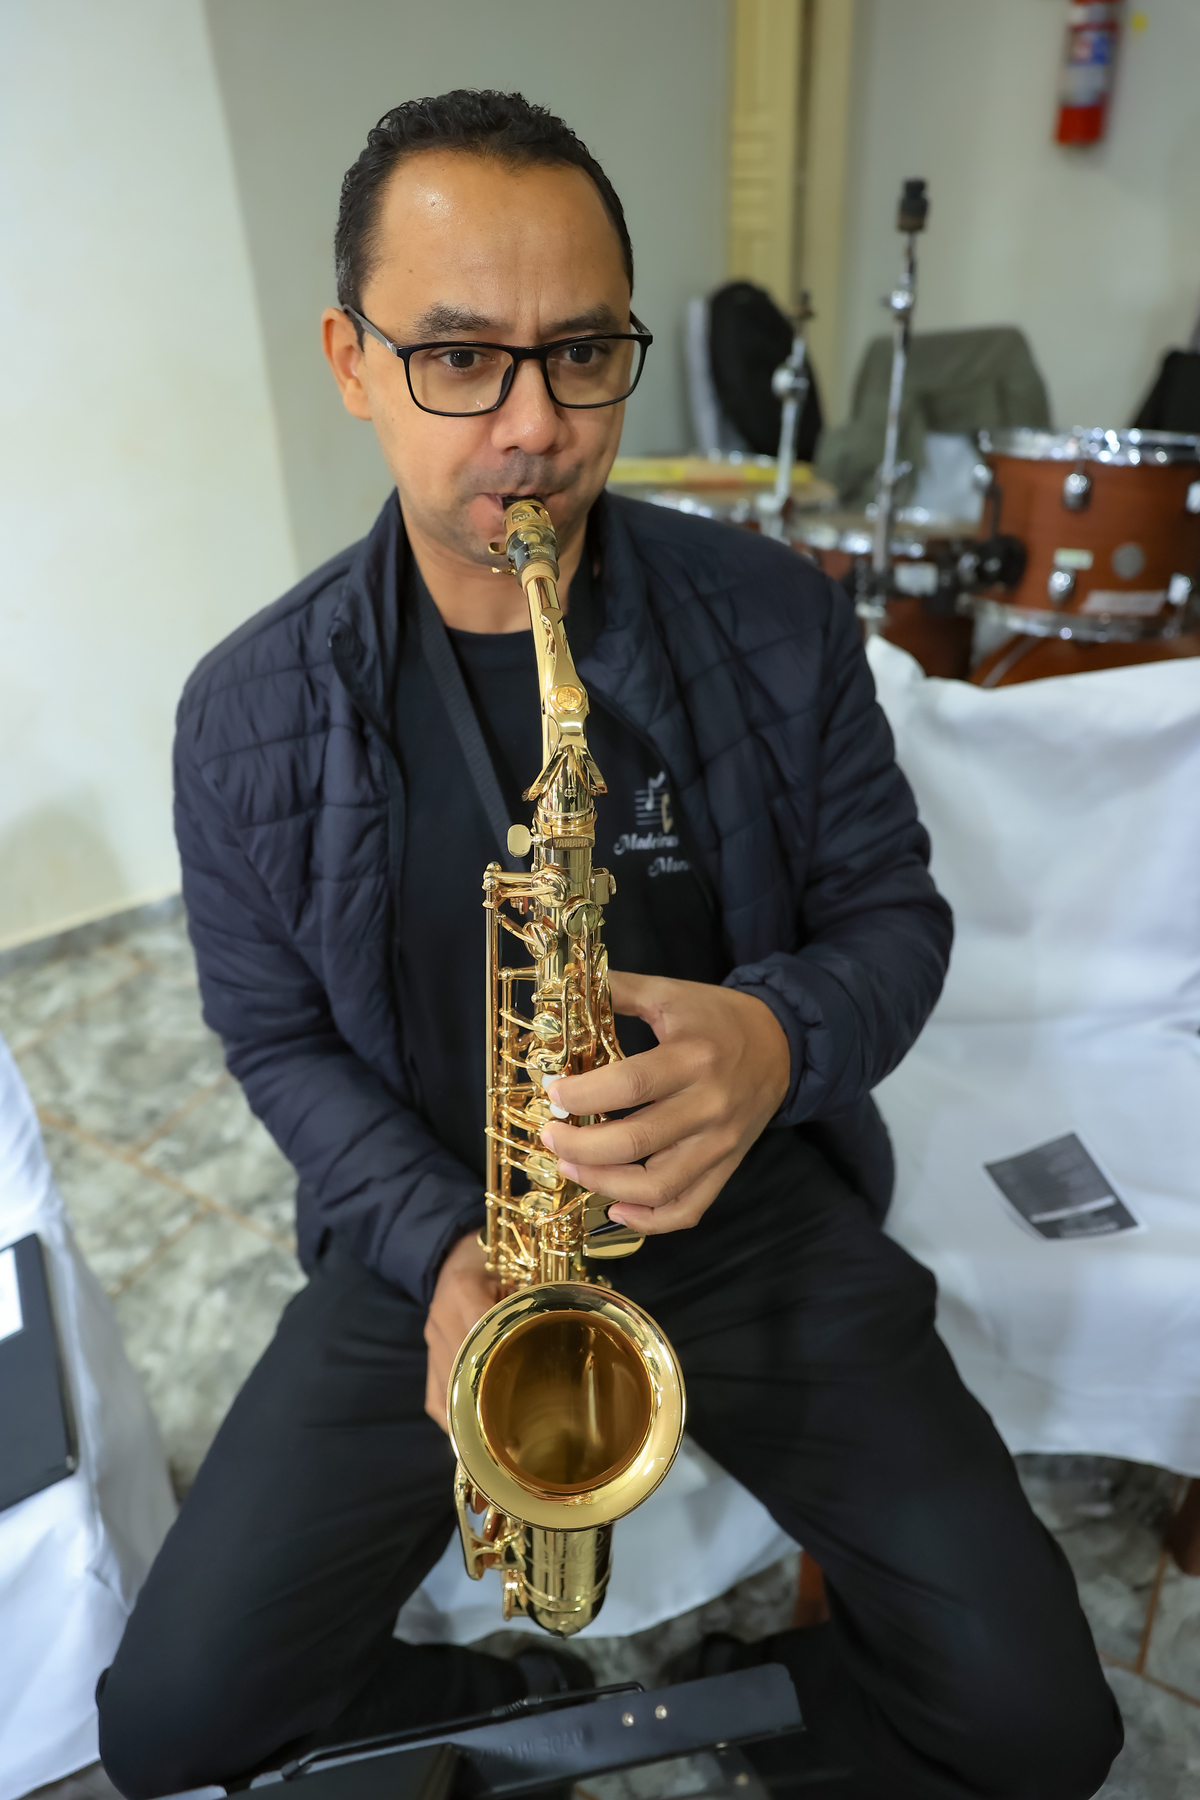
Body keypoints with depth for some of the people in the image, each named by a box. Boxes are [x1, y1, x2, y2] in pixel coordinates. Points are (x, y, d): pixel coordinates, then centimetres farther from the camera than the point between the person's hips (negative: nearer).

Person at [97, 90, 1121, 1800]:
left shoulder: (780, 622, -8)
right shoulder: (249, 713, -8)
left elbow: (893, 912, -1)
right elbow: (277, 1033, 1)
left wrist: (782, 1038, -24)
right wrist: (437, 1244, -15)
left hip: (749, 1200, 0)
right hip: (433, 1229, 1)